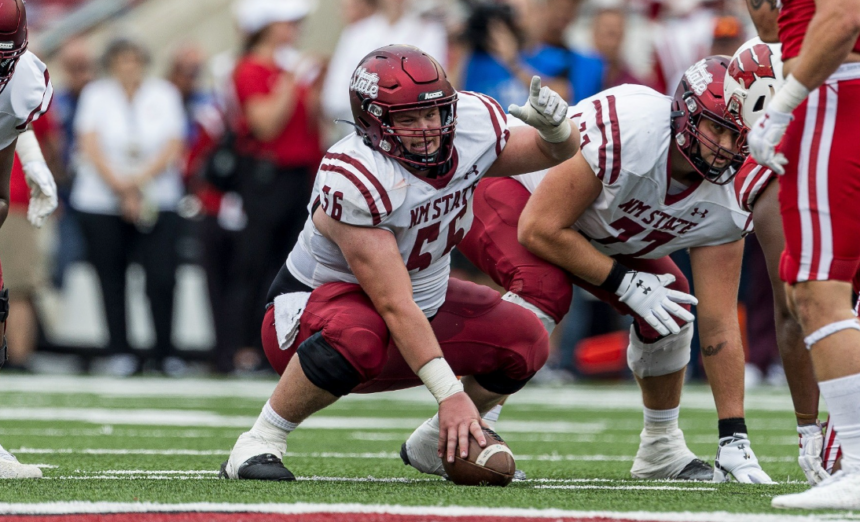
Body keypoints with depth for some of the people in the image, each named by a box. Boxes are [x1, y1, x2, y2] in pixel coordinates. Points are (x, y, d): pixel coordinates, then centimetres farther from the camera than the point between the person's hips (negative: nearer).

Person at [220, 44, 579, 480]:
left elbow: (556, 153, 6)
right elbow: (395, 307, -34)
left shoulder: (472, 129, -13)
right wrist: (451, 393, -37)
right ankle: (259, 443, -22)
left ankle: (433, 445, 16)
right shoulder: (356, 179, -33)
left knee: (523, 341, -5)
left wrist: (555, 127, -20)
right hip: (318, 301, -8)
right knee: (356, 338, -41)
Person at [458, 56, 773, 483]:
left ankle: (661, 449, 17)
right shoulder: (625, 131, -40)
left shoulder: (725, 203, -19)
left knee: (671, 307, -4)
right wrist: (626, 283, -28)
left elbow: (718, 323, -15)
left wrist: (734, 439, -17)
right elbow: (539, 230, -33)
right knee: (545, 288, -34)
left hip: (592, 226, 7)